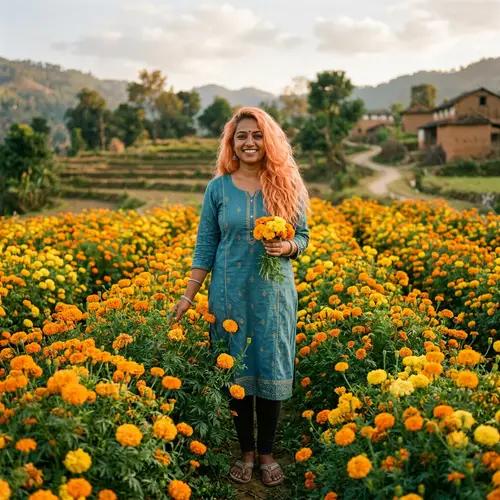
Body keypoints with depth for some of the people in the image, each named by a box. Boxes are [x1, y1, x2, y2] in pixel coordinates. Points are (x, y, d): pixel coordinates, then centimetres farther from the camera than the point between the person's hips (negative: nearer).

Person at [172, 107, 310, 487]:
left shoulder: (287, 186, 0)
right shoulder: (218, 188, 1)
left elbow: (303, 238, 4)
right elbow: (205, 246, 2)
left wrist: (285, 247, -19)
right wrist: (189, 295, -2)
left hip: (274, 293, 0)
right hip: (230, 293, 1)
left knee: (271, 371, 5)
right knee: (237, 371, 8)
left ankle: (267, 452, 23)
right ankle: (246, 451, 25)